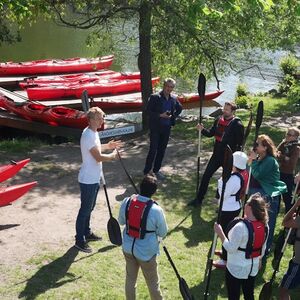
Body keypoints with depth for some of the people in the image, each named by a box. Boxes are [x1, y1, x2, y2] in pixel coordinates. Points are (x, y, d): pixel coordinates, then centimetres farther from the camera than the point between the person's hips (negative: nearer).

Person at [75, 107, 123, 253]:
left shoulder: (93, 132, 7)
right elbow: (98, 157, -26)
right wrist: (113, 156, -11)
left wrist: (107, 146, 12)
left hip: (94, 179, 10)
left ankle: (87, 233, 36)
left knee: (89, 208, 22)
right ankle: (79, 240, 9)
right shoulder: (88, 135, -25)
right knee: (85, 210, -1)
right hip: (88, 180, -10)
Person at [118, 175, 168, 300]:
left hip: (128, 248, 4)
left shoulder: (127, 202, -14)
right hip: (146, 252, -4)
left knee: (130, 279, 21)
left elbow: (121, 221, 4)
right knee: (153, 283, 16)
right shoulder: (156, 210, -25)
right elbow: (163, 233, -11)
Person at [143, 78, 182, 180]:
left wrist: (173, 116, 7)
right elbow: (148, 111, -12)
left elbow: (179, 108, 22)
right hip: (155, 127, -5)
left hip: (167, 128, 5)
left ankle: (156, 170, 23)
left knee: (161, 150, 11)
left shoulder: (173, 99, 4)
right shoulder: (155, 97, -11)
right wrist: (160, 115, -20)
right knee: (153, 150, -6)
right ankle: (146, 172, 4)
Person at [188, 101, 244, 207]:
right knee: (206, 176, 9)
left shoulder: (237, 124, -16)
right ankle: (198, 199, 21)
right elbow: (211, 133, 13)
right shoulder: (219, 120, 4)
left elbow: (240, 144, -15)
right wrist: (202, 130, -6)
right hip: (217, 155, 6)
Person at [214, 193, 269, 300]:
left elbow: (231, 249, -23)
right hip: (253, 267, 7)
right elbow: (263, 247, 8)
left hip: (236, 269, -7)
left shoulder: (241, 227, -28)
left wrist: (220, 234, -18)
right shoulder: (264, 225, -6)